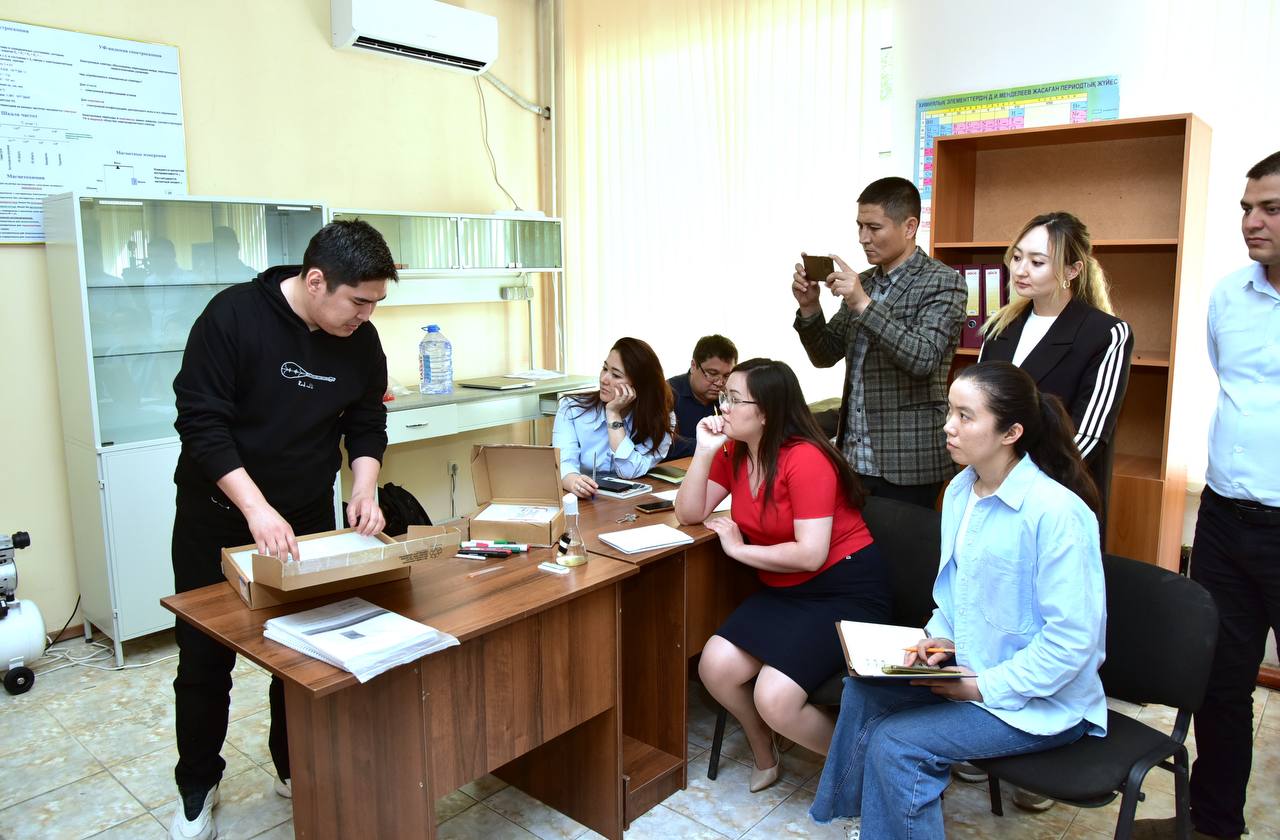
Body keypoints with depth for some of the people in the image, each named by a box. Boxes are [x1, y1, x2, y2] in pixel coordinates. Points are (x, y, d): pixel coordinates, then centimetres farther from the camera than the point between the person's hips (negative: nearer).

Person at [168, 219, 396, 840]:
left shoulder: (361, 341, -7)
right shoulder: (233, 316, -20)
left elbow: (366, 426, 3)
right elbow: (201, 421, -23)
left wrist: (364, 487, -15)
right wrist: (256, 507, -30)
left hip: (308, 519, 3)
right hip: (217, 516, -3)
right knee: (205, 661, 9)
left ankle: (297, 769, 31)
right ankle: (196, 787, 30)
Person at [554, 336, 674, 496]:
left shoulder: (660, 419, -2)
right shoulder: (571, 408, -1)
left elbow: (630, 472, -13)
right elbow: (564, 462, -14)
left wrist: (613, 414, -14)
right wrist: (573, 482, -36)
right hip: (583, 500, 2)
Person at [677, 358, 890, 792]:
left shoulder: (805, 459, -20)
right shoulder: (733, 453, 3)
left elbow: (811, 554, -24)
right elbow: (689, 513, 0)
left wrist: (738, 548, -13)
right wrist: (705, 451, -11)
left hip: (845, 588, -7)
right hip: (783, 591, 7)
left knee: (775, 700, -21)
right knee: (715, 666, -13)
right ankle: (765, 756, 16)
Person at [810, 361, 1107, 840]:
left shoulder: (1057, 513, -25)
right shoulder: (960, 491, 1)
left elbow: (1072, 635, -24)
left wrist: (986, 687, -20)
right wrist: (941, 636, -3)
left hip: (1042, 701, -8)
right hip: (971, 669, 8)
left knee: (895, 743, -19)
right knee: (863, 691, -3)